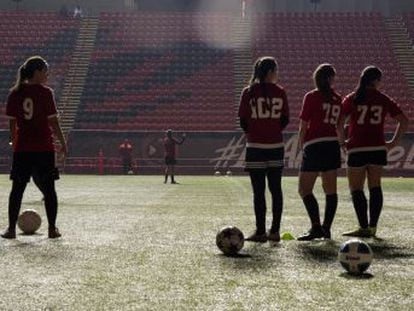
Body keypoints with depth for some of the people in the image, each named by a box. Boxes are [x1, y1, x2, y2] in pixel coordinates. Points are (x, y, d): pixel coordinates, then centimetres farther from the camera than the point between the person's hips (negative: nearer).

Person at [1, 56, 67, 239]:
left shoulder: (15, 93, 3)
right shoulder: (45, 93, -7)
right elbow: (52, 121, -7)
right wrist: (63, 142, 2)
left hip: (21, 148, 3)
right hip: (44, 148, -3)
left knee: (17, 188, 9)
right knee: (48, 189, 6)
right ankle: (52, 229, 8)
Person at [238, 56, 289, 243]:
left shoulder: (249, 92, -3)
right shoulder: (279, 92, 1)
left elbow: (243, 121, -3)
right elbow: (285, 120, 3)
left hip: (255, 146, -2)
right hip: (276, 146, 2)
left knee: (258, 191, 0)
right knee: (276, 189, 9)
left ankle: (260, 232, 1)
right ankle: (274, 231, 10)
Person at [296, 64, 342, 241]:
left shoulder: (312, 97, -3)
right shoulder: (337, 99, 9)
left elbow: (303, 125, -3)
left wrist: (301, 146, 8)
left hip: (315, 146, -6)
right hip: (333, 145, 6)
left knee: (305, 189, -2)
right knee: (330, 190, 9)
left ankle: (316, 227, -12)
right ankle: (326, 229, 12)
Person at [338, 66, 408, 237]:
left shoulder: (352, 99, 0)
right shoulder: (384, 99, 6)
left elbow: (339, 122, -8)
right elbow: (404, 121, 5)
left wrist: (342, 140, 5)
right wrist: (394, 141, 12)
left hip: (357, 149, -3)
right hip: (378, 148, 3)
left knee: (356, 189, 5)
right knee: (375, 187, 12)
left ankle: (364, 228, 0)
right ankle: (372, 227, 13)